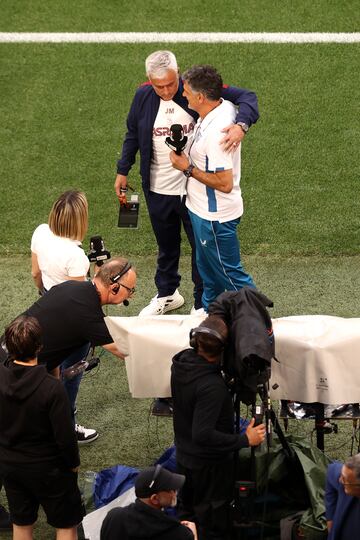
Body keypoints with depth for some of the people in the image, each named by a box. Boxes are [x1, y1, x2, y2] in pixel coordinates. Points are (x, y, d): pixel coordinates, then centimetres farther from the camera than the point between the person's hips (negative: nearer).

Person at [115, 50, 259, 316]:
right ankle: (167, 294, 43)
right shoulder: (143, 96, -8)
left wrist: (241, 125, -38)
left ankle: (203, 304, 28)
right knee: (166, 244, 22)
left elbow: (246, 97, -19)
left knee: (201, 245, 11)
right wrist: (123, 171, 14)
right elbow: (133, 135, 10)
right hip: (158, 190, 3)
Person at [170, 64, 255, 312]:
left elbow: (225, 183, -30)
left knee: (230, 273, 5)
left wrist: (188, 168, -20)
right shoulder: (226, 106, -4)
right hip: (204, 210, 10)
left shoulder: (215, 133, -32)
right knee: (209, 270, 26)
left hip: (214, 216, -10)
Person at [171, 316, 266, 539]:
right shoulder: (211, 386, -36)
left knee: (188, 514, 27)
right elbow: (203, 435, -35)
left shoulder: (181, 362, -11)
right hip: (209, 464, -8)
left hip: (184, 456, 8)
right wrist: (245, 440, -27)